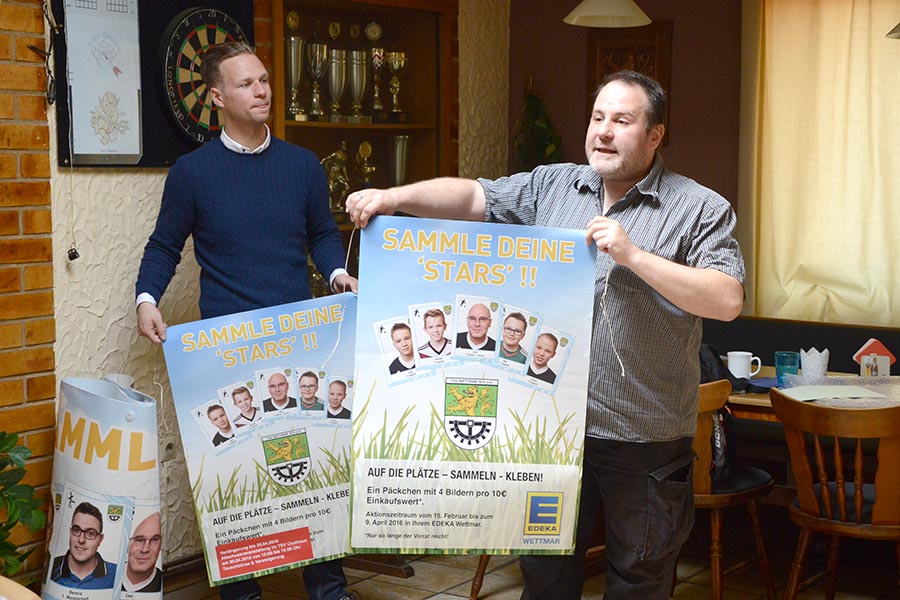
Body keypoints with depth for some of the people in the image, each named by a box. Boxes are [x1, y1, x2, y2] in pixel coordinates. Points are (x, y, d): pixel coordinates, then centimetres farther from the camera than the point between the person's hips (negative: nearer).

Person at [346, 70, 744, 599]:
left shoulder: (701, 209, -5)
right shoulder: (552, 187, 8)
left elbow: (727, 301, -16)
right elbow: (473, 198, 4)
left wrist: (634, 255, -21)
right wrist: (393, 197, -11)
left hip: (646, 437, -3)